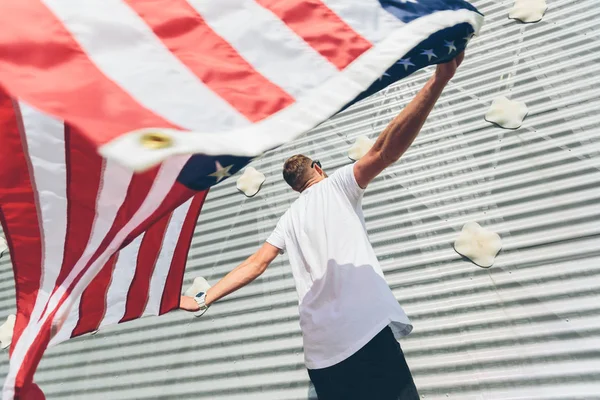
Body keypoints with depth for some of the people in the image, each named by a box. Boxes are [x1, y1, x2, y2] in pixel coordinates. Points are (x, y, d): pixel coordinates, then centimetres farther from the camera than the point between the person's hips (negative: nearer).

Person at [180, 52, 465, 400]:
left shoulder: (290, 218, 18)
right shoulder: (337, 185, 6)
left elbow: (257, 263, 11)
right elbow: (385, 151, -9)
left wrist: (204, 299, 17)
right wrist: (439, 80, -13)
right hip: (369, 328, -5)